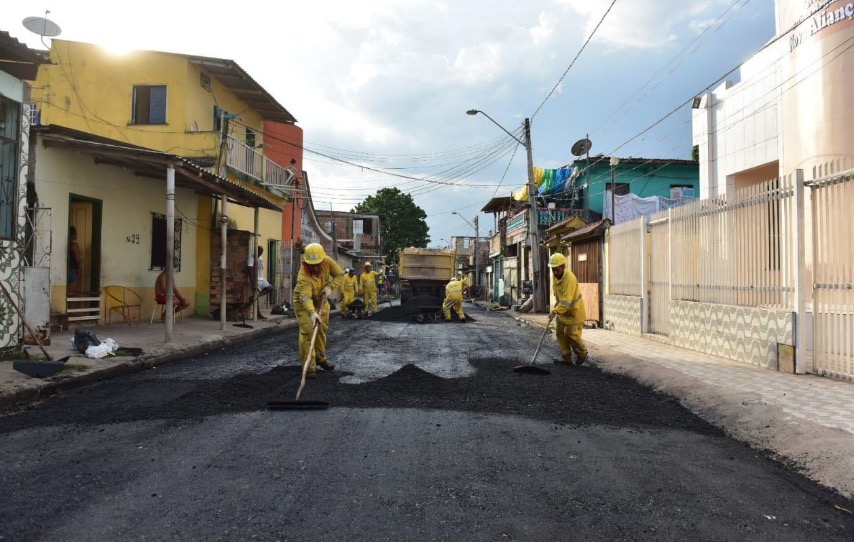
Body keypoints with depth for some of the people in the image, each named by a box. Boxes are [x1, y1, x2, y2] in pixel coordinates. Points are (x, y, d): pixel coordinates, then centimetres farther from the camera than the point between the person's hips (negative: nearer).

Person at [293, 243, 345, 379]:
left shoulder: (328, 261, -26)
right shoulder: (303, 276, -40)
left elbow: (340, 275, -13)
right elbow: (306, 297, -52)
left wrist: (330, 286, -30)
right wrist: (312, 313, -68)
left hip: (321, 301, 5)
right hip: (304, 303, -5)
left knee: (322, 329, 16)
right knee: (307, 331, -16)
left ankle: (320, 357, 37)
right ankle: (309, 366, -11)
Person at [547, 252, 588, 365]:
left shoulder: (570, 278, -31)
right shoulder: (554, 275, -4)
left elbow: (566, 301, -33)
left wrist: (555, 311, -34)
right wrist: (557, 304, 10)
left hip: (574, 310, -8)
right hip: (563, 310, 8)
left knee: (572, 334, -2)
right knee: (560, 332, 6)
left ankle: (582, 354, 22)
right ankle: (566, 357, 16)